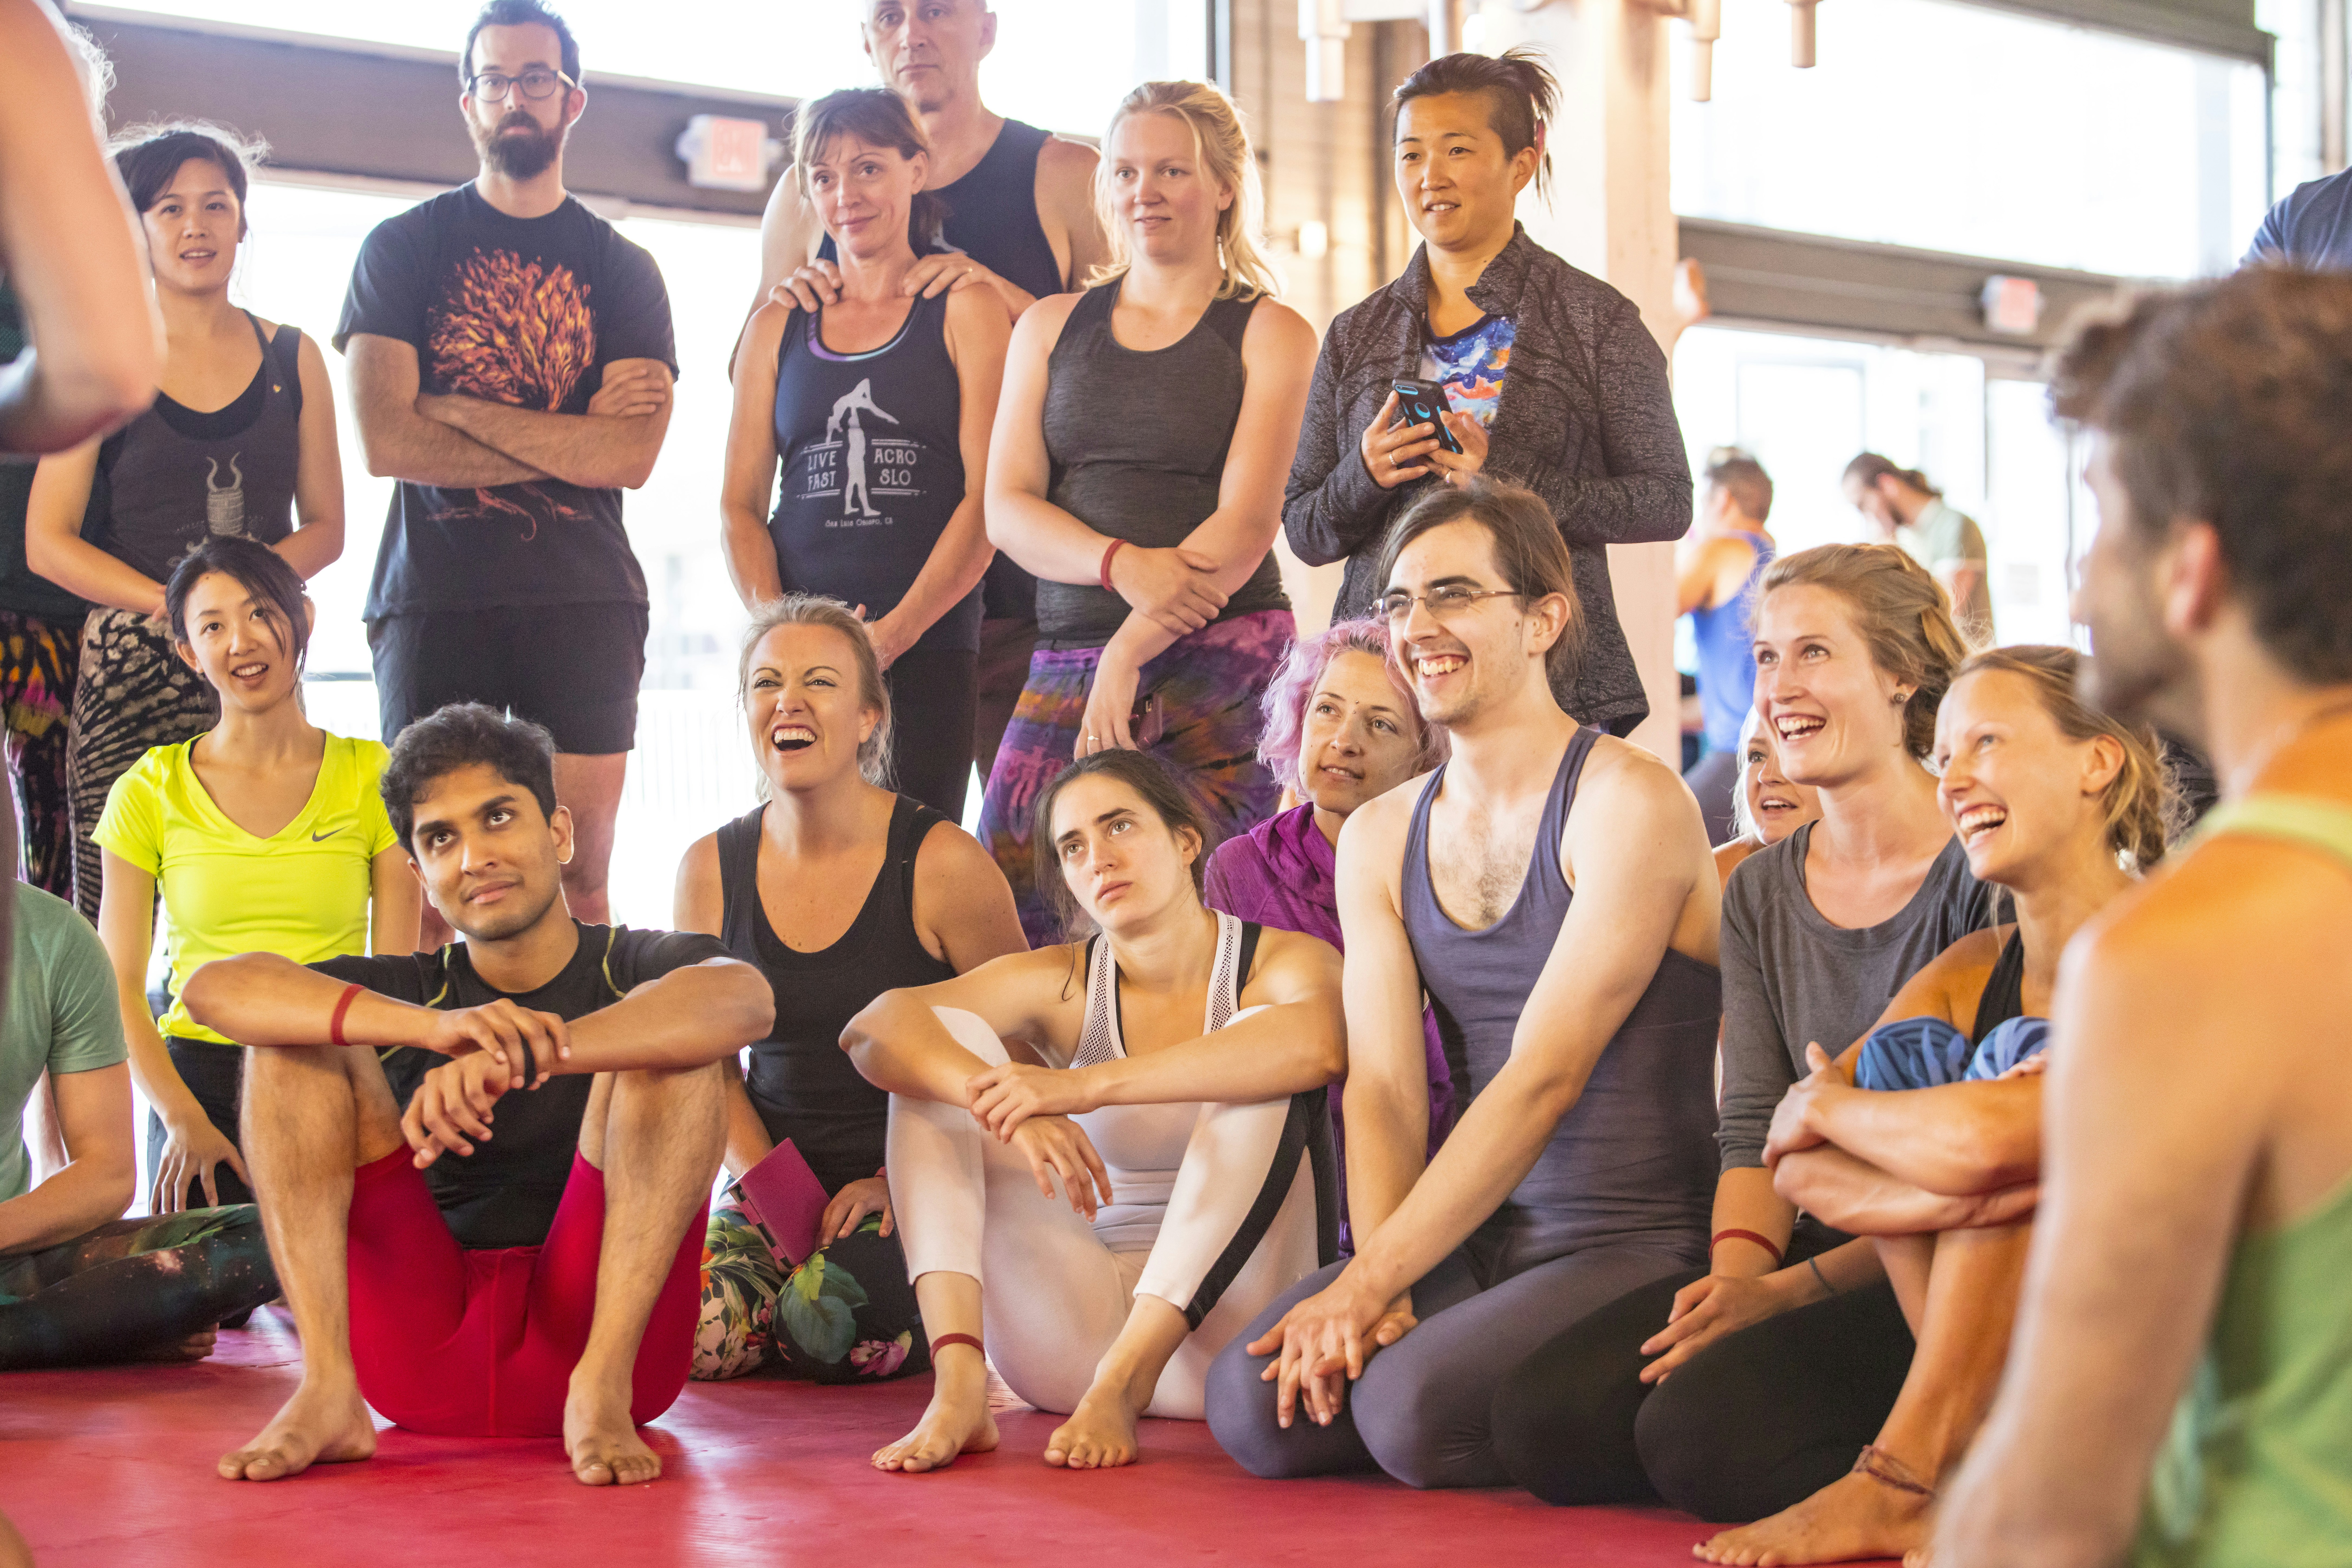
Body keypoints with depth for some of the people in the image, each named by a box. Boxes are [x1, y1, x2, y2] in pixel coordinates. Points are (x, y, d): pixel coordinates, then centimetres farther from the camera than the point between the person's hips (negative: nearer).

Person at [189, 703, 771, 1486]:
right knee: (298, 1040, -6)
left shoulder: (635, 970, 6)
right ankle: (327, 1390, -20)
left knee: (666, 1047, -18)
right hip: (424, 1351, 2)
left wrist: (517, 1056, -36)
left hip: (594, 1325, -2)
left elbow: (745, 999, -22)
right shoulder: (408, 991, 13)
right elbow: (214, 988, -9)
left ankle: (604, 1390, -29)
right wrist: (433, 1027, -27)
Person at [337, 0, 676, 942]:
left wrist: (462, 412, -6)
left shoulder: (623, 270, 12)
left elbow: (633, 456, -2)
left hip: (585, 598, 1)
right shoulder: (403, 248, 10)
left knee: (580, 876, -2)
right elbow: (384, 442, -4)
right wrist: (568, 440, -4)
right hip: (435, 592, -1)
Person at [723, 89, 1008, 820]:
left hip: (930, 650, -2)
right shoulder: (779, 326, 16)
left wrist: (891, 634, -13)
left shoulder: (964, 312, 6)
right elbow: (740, 504, 12)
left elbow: (990, 495, -3)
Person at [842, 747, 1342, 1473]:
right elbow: (873, 1027, -11)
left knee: (1264, 1062, -23)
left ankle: (1125, 1380, -32)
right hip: (1077, 1329, 3)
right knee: (946, 1047, -9)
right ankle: (958, 1384, -28)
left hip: (1226, 1329, -3)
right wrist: (1000, 1098, -33)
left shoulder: (1284, 964, -2)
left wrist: (1084, 1086, -34)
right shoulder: (1060, 986, 6)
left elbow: (1318, 1044, -30)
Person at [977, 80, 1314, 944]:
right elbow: (1006, 508, 7)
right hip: (1067, 654, 3)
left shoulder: (1269, 334, 6)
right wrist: (1122, 564, -13)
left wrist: (1132, 650, -15)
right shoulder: (1051, 327, 17)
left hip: (1222, 660, -3)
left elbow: (1246, 522, -4)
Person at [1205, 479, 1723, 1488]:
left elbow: (1543, 1078, -17)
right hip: (1476, 1240, 6)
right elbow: (1383, 1087, 1)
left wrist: (1370, 1282, -20)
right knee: (1254, 1406, -18)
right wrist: (1380, 1290, -17)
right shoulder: (1379, 838, 12)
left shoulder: (1629, 802, -10)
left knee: (1412, 1407, -28)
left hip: (1640, 1244, -5)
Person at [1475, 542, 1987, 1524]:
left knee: (1701, 1426, -28)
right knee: (1545, 1420, -12)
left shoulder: (1981, 874, -10)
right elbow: (1756, 1123, 6)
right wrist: (1737, 1268, -14)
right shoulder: (1760, 893, 12)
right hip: (1810, 1254, 7)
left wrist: (1789, 1291, -19)